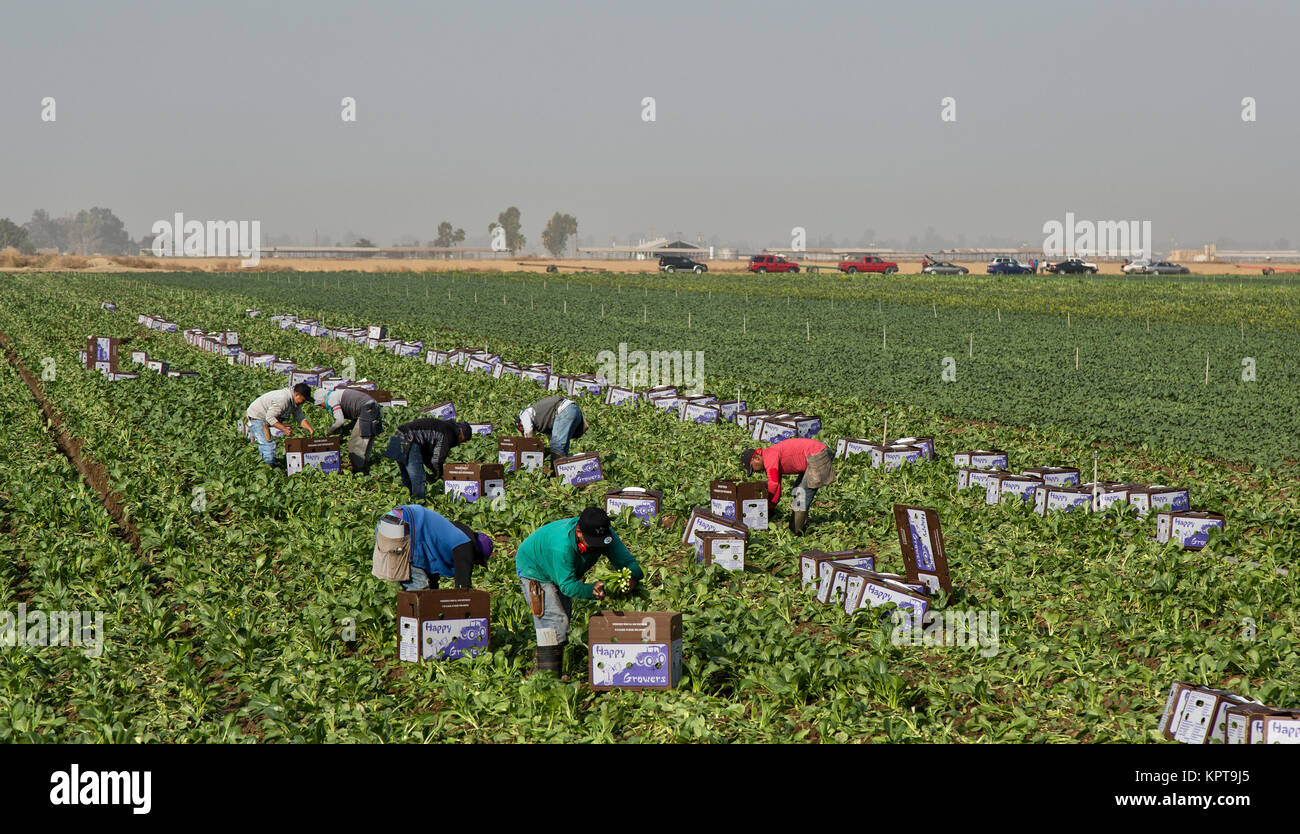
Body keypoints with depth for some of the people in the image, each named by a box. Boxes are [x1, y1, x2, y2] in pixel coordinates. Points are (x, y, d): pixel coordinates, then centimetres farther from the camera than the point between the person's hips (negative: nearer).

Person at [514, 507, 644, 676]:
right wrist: (592, 590, -56)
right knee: (554, 619, -20)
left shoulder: (606, 535, -26)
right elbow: (567, 585, -41)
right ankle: (548, 674, -19)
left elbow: (628, 561, -21)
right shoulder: (562, 545, -46)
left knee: (564, 616, 15)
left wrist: (632, 578, -43)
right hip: (533, 569, -8)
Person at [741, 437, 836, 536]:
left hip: (817, 456, -11)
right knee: (797, 491, 20)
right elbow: (776, 492, 21)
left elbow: (773, 484, -27)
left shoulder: (769, 456, -16)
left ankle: (795, 531, 0)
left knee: (803, 494, -6)